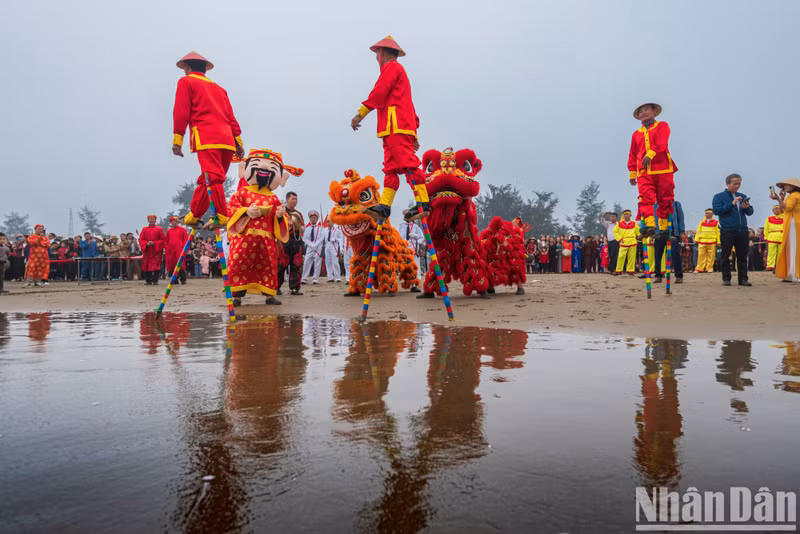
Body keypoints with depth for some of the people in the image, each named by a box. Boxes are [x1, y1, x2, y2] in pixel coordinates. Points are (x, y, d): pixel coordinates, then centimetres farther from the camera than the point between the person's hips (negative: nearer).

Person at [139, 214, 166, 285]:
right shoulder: (144, 229, 12)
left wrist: (154, 243, -12)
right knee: (147, 265, 2)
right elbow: (141, 240, 8)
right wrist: (147, 243, -11)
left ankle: (155, 280, -5)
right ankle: (148, 280, 9)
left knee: (156, 265, -9)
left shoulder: (159, 229, 6)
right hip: (147, 250, 2)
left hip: (156, 250, -2)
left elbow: (162, 240, 2)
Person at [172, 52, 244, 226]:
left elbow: (181, 112, 1)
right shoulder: (218, 88, 30)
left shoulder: (186, 82, 12)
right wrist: (238, 141, 16)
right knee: (206, 179, 13)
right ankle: (193, 216, 23)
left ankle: (222, 217, -26)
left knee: (213, 178, -16)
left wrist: (177, 140, -1)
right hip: (227, 140, 7)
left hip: (206, 138, -6)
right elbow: (230, 116, 21)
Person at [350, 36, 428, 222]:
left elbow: (379, 92, -10)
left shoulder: (391, 67, 4)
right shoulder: (399, 70, 33)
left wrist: (361, 113, -10)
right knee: (391, 168, 3)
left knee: (408, 164, -18)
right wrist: (414, 134, 25)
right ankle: (384, 207, 0)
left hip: (396, 125, -10)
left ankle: (423, 205, -24)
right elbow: (408, 104, 29)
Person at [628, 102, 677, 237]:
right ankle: (649, 225, -29)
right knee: (646, 198, -18)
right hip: (644, 171, 2)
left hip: (663, 169, -2)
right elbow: (632, 155, 21)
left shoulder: (662, 126, 13)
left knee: (665, 199, -1)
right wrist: (632, 173, 13)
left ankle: (664, 228, 5)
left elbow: (661, 142, -7)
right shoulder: (636, 134, 23)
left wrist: (651, 154, -24)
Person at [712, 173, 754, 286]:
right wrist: (732, 204, -17)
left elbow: (750, 212, 15)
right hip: (727, 231, -4)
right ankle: (726, 278, 8)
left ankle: (743, 278, 10)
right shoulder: (719, 196, 4)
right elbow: (716, 210, -10)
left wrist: (747, 207, -7)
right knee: (725, 256, 1)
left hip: (742, 231, 4)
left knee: (742, 256, 5)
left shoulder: (742, 197, 17)